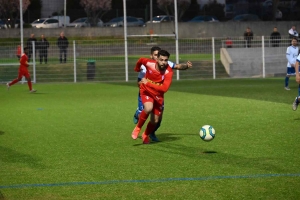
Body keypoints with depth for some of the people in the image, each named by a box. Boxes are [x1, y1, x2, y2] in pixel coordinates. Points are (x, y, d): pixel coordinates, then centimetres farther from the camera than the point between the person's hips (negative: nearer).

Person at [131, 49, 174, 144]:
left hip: (158, 95, 2)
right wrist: (137, 69, 22)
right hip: (146, 91, -2)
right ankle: (138, 128, -8)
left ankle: (145, 135, 39)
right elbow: (141, 60, 1)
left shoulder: (169, 72, -26)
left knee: (155, 121, 7)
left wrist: (148, 83, -32)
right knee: (148, 108, -32)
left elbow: (164, 88, -35)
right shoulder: (149, 63, -23)